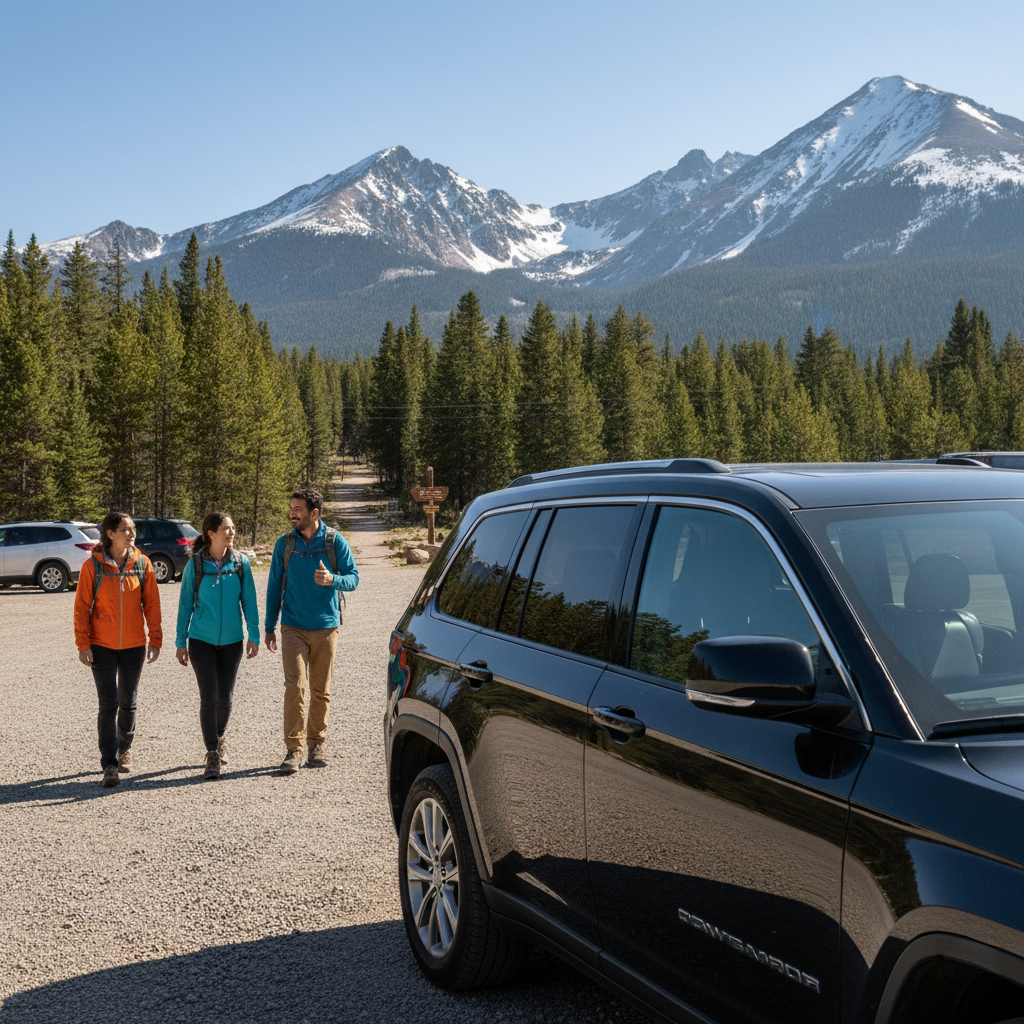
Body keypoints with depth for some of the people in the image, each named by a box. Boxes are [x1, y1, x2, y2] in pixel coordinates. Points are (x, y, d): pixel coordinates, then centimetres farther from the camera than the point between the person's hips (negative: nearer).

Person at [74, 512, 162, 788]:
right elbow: (82, 607, -4)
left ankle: (125, 748, 37)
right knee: (108, 704, -7)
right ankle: (109, 765, -4)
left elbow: (151, 604, 4)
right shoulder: (93, 566, -6)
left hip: (134, 645, 2)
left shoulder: (142, 564, 0)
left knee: (128, 702, 14)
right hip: (102, 646, -2)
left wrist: (155, 640, 1)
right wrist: (83, 644, -8)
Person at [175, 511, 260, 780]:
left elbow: (249, 601, 3)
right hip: (201, 640, -2)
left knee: (226, 697, 11)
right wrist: (180, 641, 2)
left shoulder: (240, 563, -1)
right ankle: (213, 755, 0)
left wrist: (254, 636, -1)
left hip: (231, 640, 2)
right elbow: (185, 604, 0)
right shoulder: (195, 564, -6)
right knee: (209, 697, -7)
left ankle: (218, 737, 38)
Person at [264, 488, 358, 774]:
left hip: (326, 625, 0)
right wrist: (269, 627, 10)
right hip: (293, 627, 0)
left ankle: (316, 745, 19)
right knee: (295, 686, -11)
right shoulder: (284, 544, 5)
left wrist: (332, 579, -23)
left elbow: (353, 578, -1)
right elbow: (275, 586, 11)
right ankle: (295, 749, -9)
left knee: (321, 689, 6)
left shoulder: (335, 541, 0)